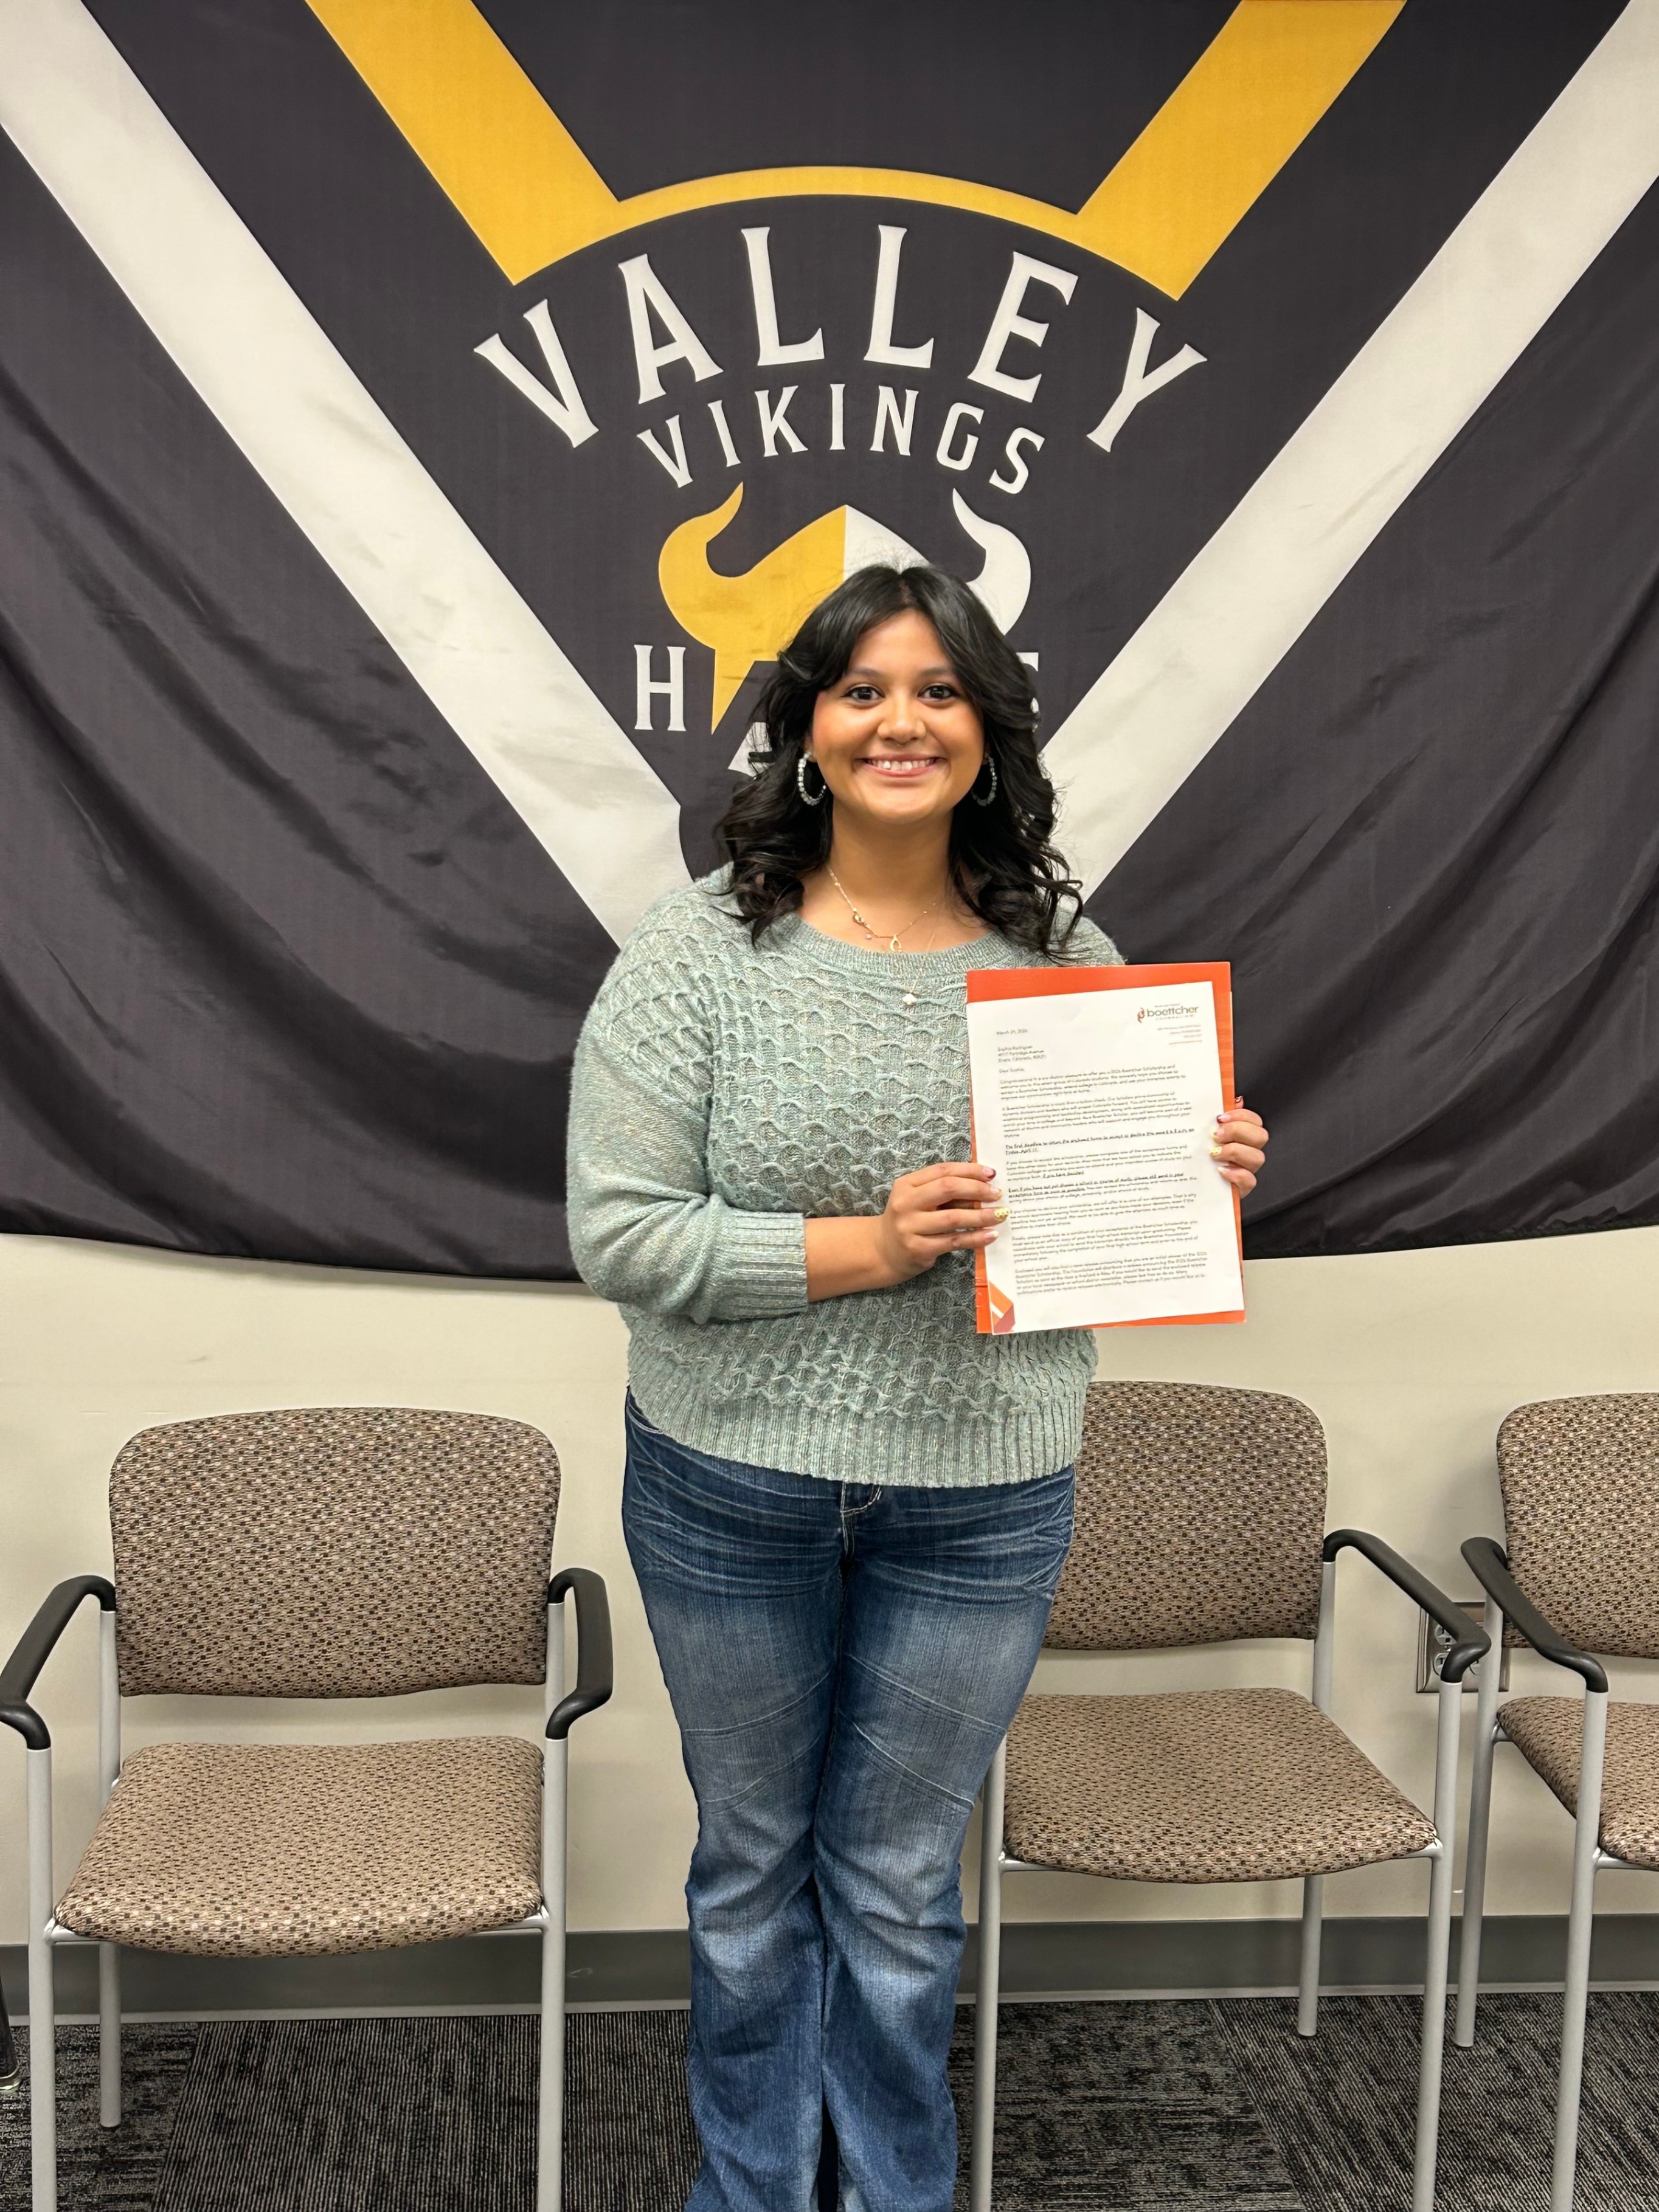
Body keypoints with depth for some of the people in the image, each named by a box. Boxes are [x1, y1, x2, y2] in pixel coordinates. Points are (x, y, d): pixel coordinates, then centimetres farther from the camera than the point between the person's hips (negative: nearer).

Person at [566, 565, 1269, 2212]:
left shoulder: (1067, 957, -1)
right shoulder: (701, 947, -10)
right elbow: (619, 1233, -16)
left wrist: (1202, 1188, -13)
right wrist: (866, 1246, -25)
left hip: (983, 1504, 1)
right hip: (729, 1492, -1)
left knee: (898, 1884, 16)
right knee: (753, 1858, 19)